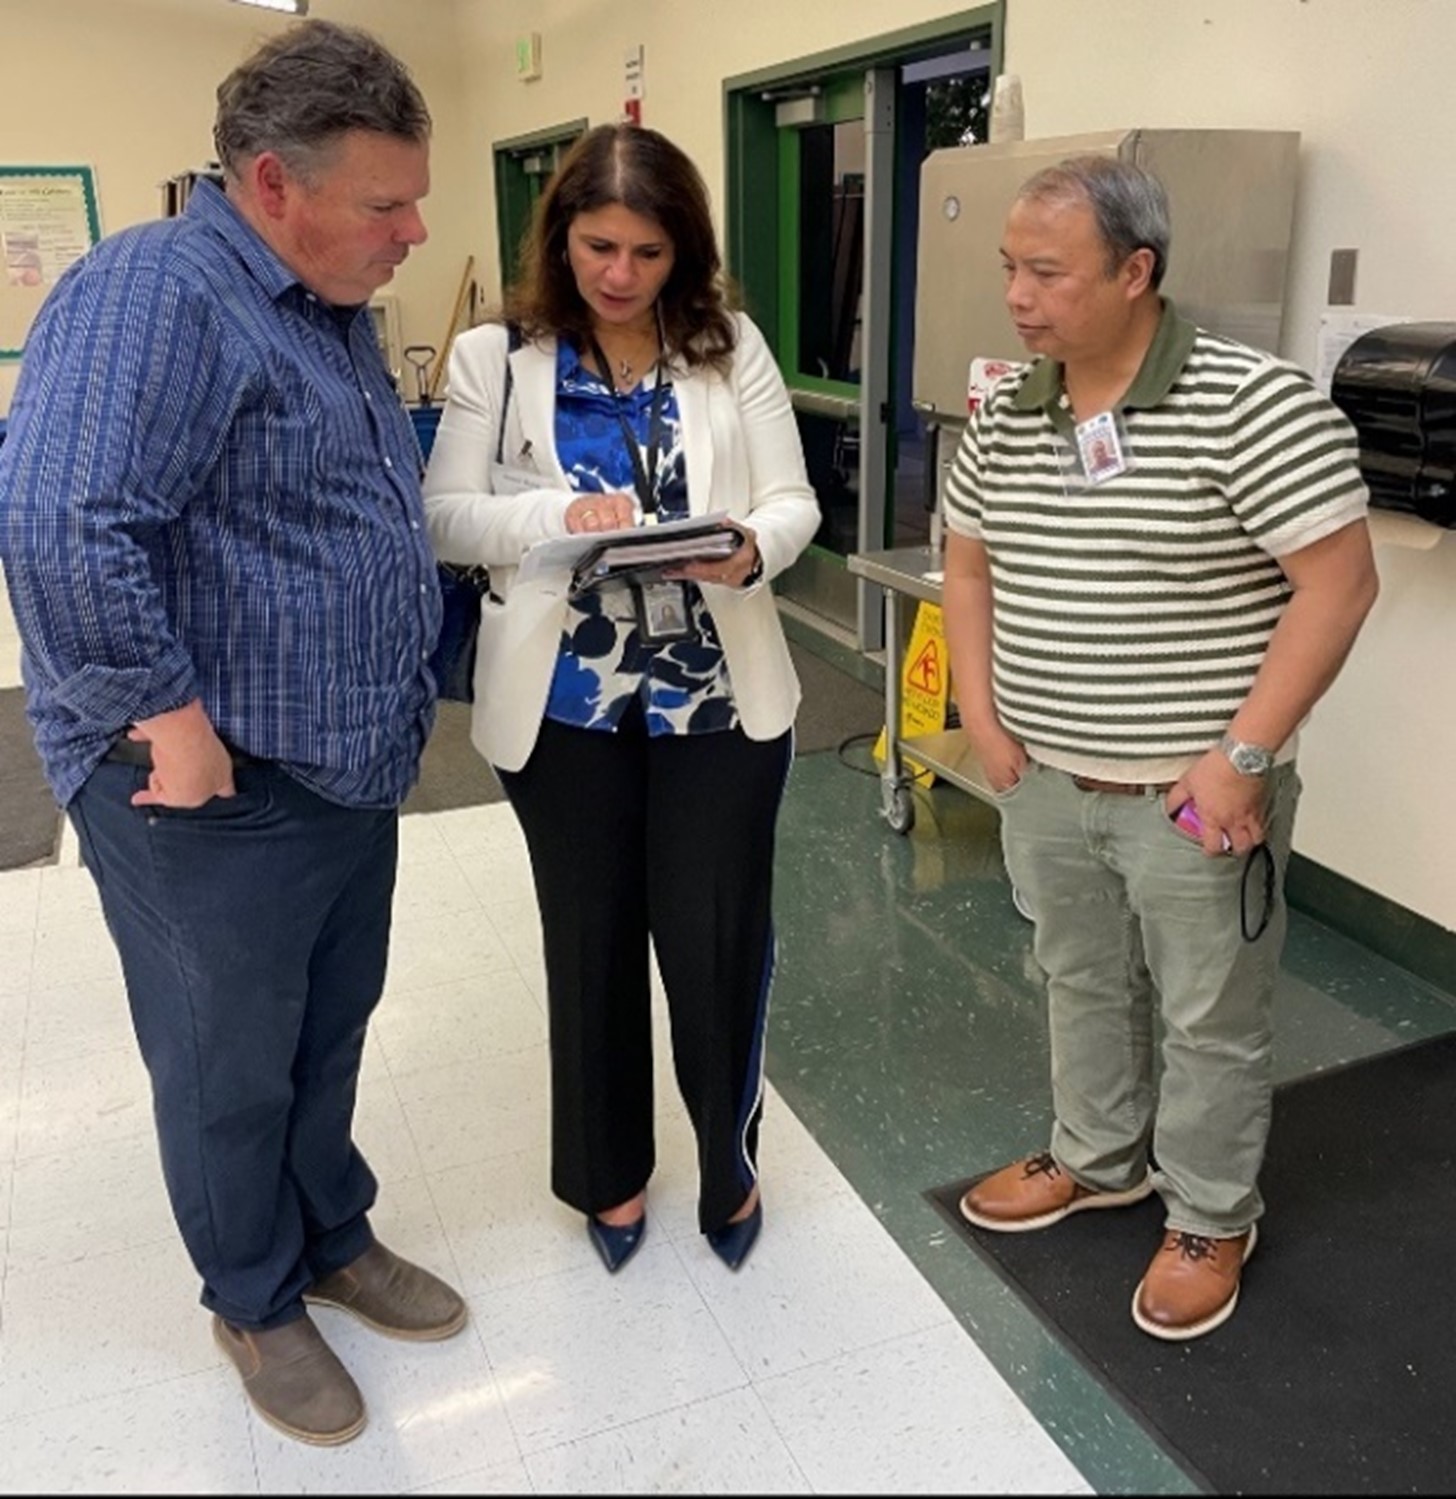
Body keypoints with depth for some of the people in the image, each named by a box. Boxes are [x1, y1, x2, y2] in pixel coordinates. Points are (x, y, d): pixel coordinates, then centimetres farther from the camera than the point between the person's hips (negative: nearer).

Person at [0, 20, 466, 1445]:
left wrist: (399, 705, 16)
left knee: (329, 1039, 23)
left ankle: (335, 1238, 44)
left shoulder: (332, 307, 11)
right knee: (232, 1071, 13)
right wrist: (172, 724, -26)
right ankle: (256, 1303, 35)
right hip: (218, 801, -8)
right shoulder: (156, 293, -19)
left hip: (352, 771, 8)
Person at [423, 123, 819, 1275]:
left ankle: (730, 1161, 33)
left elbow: (795, 502, 0)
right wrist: (557, 514, -22)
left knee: (718, 939, 7)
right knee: (592, 941, 13)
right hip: (564, 702, 0)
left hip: (719, 695, 0)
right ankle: (611, 1171, 36)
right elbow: (444, 518, -5)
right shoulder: (495, 358, 0)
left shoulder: (733, 350, 2)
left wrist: (750, 551, -22)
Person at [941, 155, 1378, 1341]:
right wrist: (984, 721, 4)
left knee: (1211, 1019, 12)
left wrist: (1243, 757, -21)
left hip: (1193, 796, -5)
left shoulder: (1251, 404, -18)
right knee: (1082, 984, 23)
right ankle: (1099, 1158, 46)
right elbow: (968, 565, 13)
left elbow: (1338, 584, -18)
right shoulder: (1006, 416, 1)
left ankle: (1211, 1218, 35)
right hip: (1047, 785, 6)